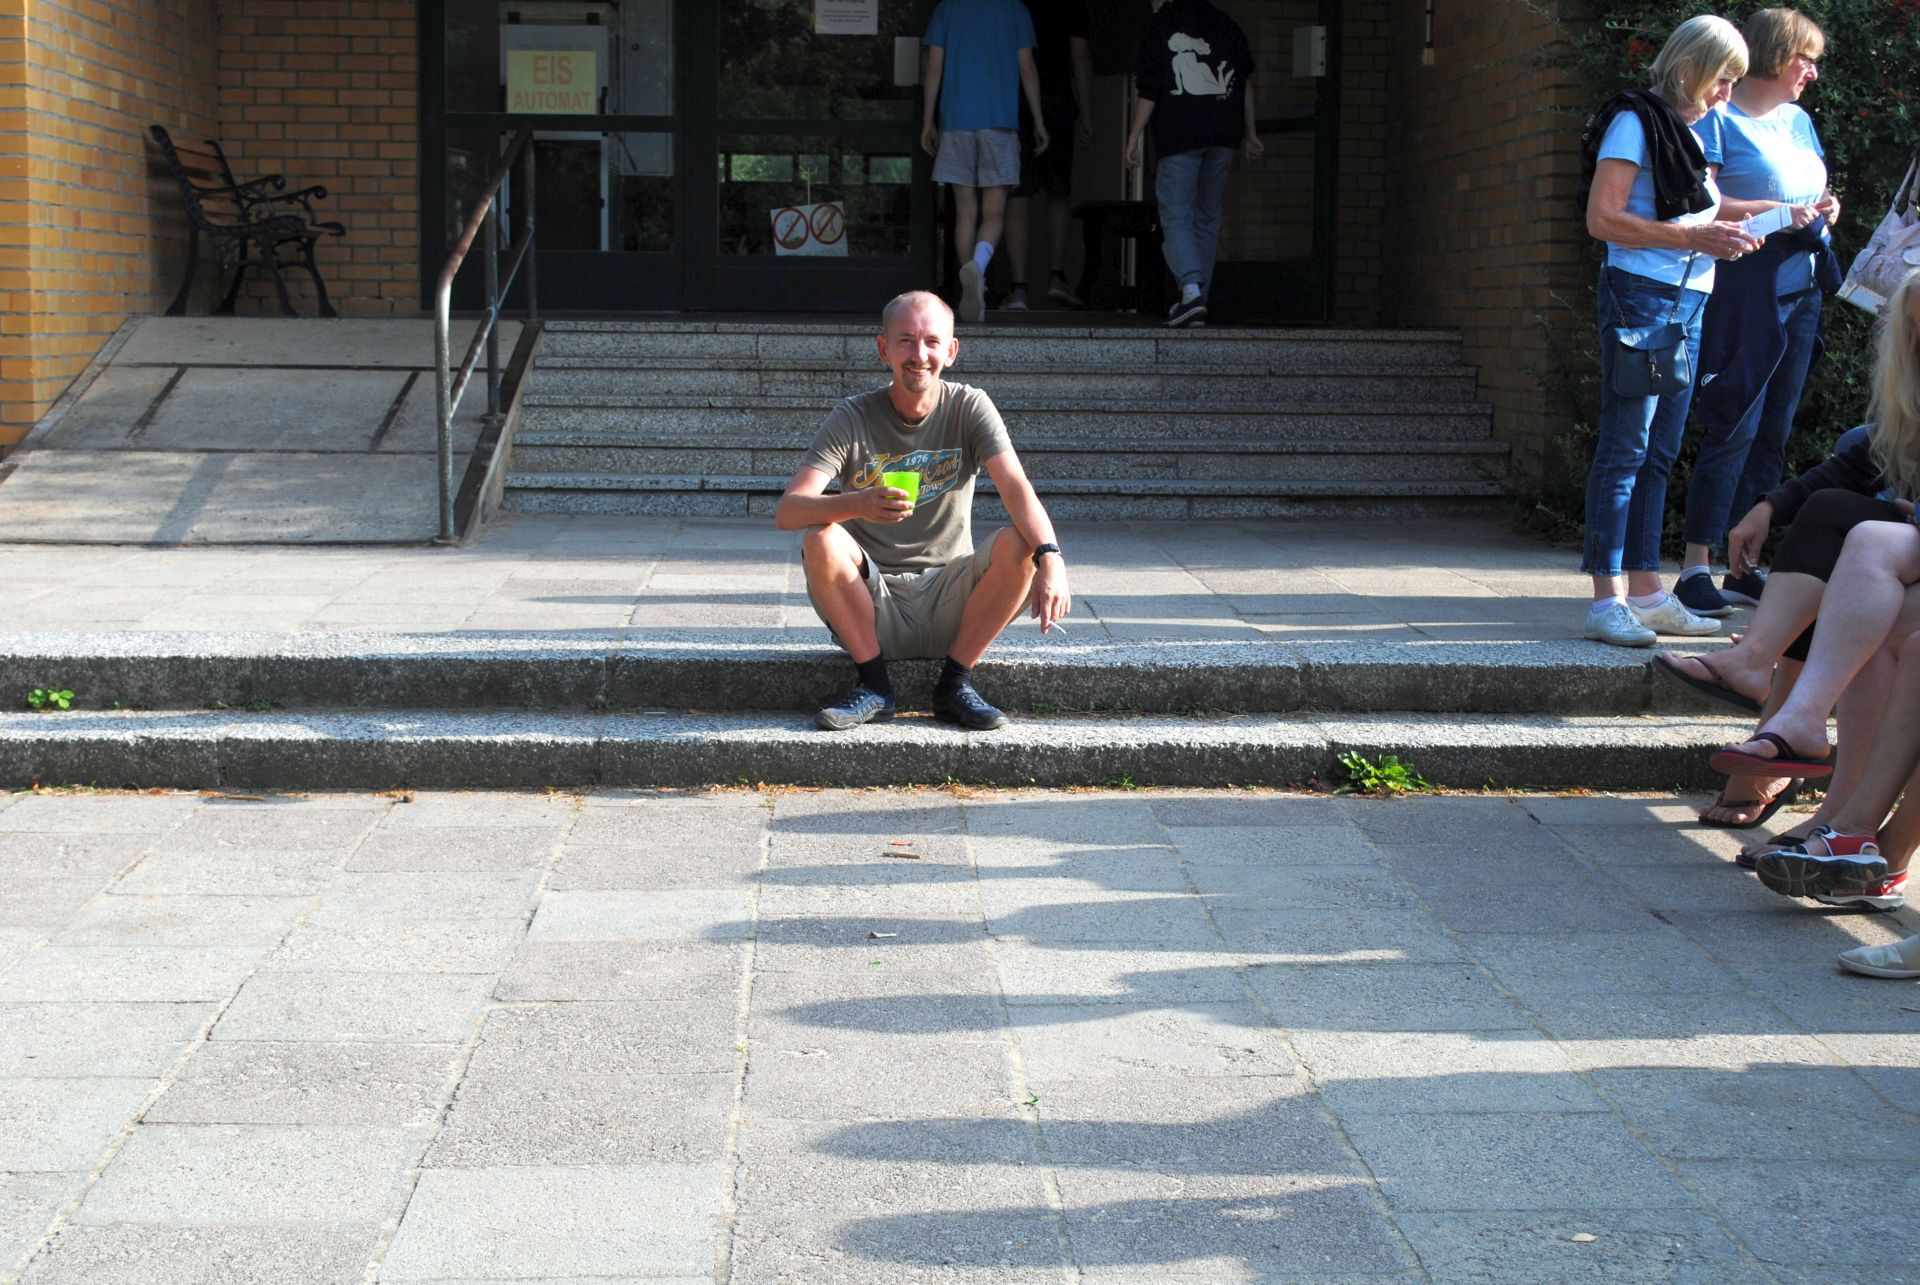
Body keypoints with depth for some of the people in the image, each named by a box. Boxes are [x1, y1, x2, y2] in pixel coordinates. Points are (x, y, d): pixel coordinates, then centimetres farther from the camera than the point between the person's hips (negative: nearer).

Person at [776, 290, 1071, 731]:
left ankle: (955, 683, -9)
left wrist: (1050, 557, -39)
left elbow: (1017, 490, -18)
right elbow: (787, 512, -18)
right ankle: (872, 684, -12)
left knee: (1019, 543, -24)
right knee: (821, 541, -28)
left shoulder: (969, 408, -2)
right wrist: (858, 504, -40)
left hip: (948, 602, 1)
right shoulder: (853, 418, -6)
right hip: (872, 603, -1)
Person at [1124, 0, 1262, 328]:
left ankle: (1191, 288, -25)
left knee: (1175, 215, -4)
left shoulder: (1158, 26, 1)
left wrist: (1133, 138, 4)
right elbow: (1246, 82, 15)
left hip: (1179, 136, -4)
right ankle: (1198, 300, 14)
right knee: (1207, 217, 13)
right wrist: (1250, 133, 21)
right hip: (1223, 135, 4)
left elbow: (1148, 92, -3)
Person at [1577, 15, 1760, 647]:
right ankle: (1607, 600, -11)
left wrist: (1724, 233, 10)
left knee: (1660, 453, 8)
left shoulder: (1692, 132, 19)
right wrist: (1694, 238, -17)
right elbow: (1603, 219, -14)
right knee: (1625, 448, -10)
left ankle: (1646, 593, 11)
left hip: (1689, 304, 9)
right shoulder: (1635, 122, -6)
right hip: (1639, 295, -9)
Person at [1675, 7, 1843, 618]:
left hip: (1799, 288, 8)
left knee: (1774, 431, 8)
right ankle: (1696, 568, -10)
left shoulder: (1800, 122, 19)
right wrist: (1777, 212, -17)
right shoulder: (1719, 119, -5)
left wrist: (1824, 209, 4)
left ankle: (1749, 566, 13)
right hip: (1745, 287, -8)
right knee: (1735, 426, -12)